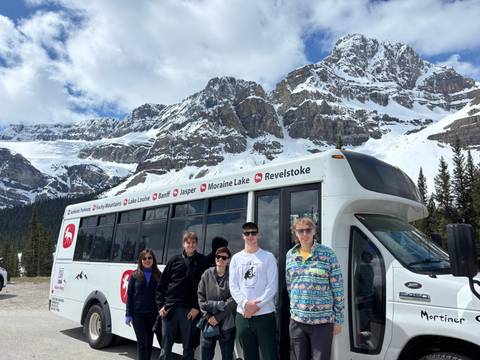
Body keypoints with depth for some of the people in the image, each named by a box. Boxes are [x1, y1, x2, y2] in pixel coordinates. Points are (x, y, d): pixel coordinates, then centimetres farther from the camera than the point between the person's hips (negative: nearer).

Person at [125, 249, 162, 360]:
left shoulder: (158, 276, 2)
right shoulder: (135, 275, 1)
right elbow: (129, 295, 1)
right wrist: (128, 314, -3)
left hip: (152, 313, 1)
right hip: (138, 313, -1)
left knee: (149, 341, 12)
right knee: (142, 341, -1)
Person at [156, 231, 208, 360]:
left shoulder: (202, 261, 1)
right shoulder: (174, 260, 6)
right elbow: (162, 284, 8)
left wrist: (197, 307, -8)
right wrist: (161, 305, 1)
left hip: (189, 310, -1)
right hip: (170, 308, 2)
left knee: (188, 345, 9)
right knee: (166, 344, 9)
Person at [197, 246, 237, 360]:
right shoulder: (207, 274, 4)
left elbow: (233, 300, -11)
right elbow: (200, 296, 3)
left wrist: (218, 317, -13)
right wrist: (207, 316, -7)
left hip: (227, 324, -3)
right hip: (208, 322, 3)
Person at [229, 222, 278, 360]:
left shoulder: (268, 257, 1)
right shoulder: (236, 258, 9)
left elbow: (272, 286, -6)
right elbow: (233, 286, 3)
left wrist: (257, 305, -13)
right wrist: (245, 304, -12)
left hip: (265, 314, -3)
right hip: (242, 315, 3)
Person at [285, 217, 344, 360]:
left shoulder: (327, 254, -6)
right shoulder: (290, 255, 5)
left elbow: (338, 290, -3)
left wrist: (338, 320, -3)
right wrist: (293, 309, 12)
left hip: (322, 321, -3)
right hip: (297, 321, 4)